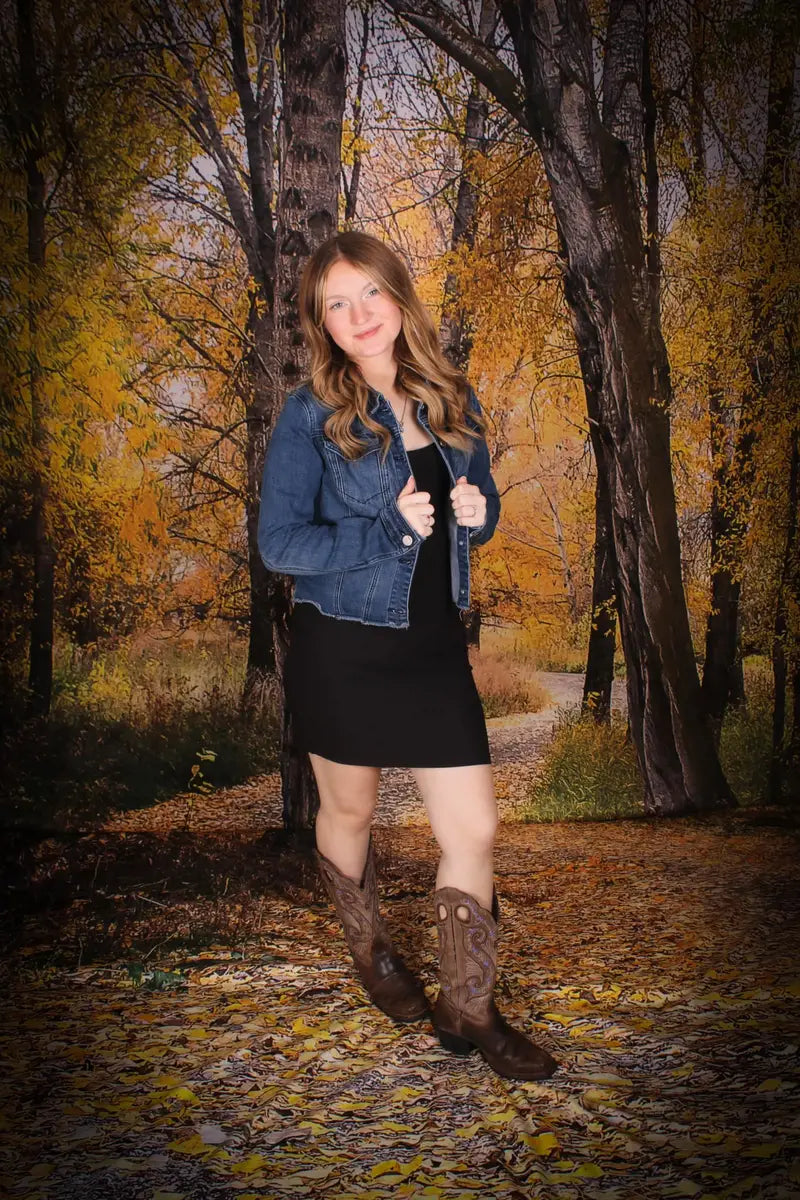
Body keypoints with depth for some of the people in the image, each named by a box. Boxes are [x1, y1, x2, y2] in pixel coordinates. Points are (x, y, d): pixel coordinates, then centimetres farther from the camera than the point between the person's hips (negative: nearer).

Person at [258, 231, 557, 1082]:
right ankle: (371, 952, 44)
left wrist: (478, 512, -7)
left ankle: (467, 1011, 17)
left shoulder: (452, 401, 5)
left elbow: (480, 509, 17)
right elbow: (279, 542, -12)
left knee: (473, 828, 0)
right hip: (343, 651, -3)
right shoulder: (310, 415, -9)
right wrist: (390, 531, -19)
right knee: (349, 812, 15)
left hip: (434, 646, 4)